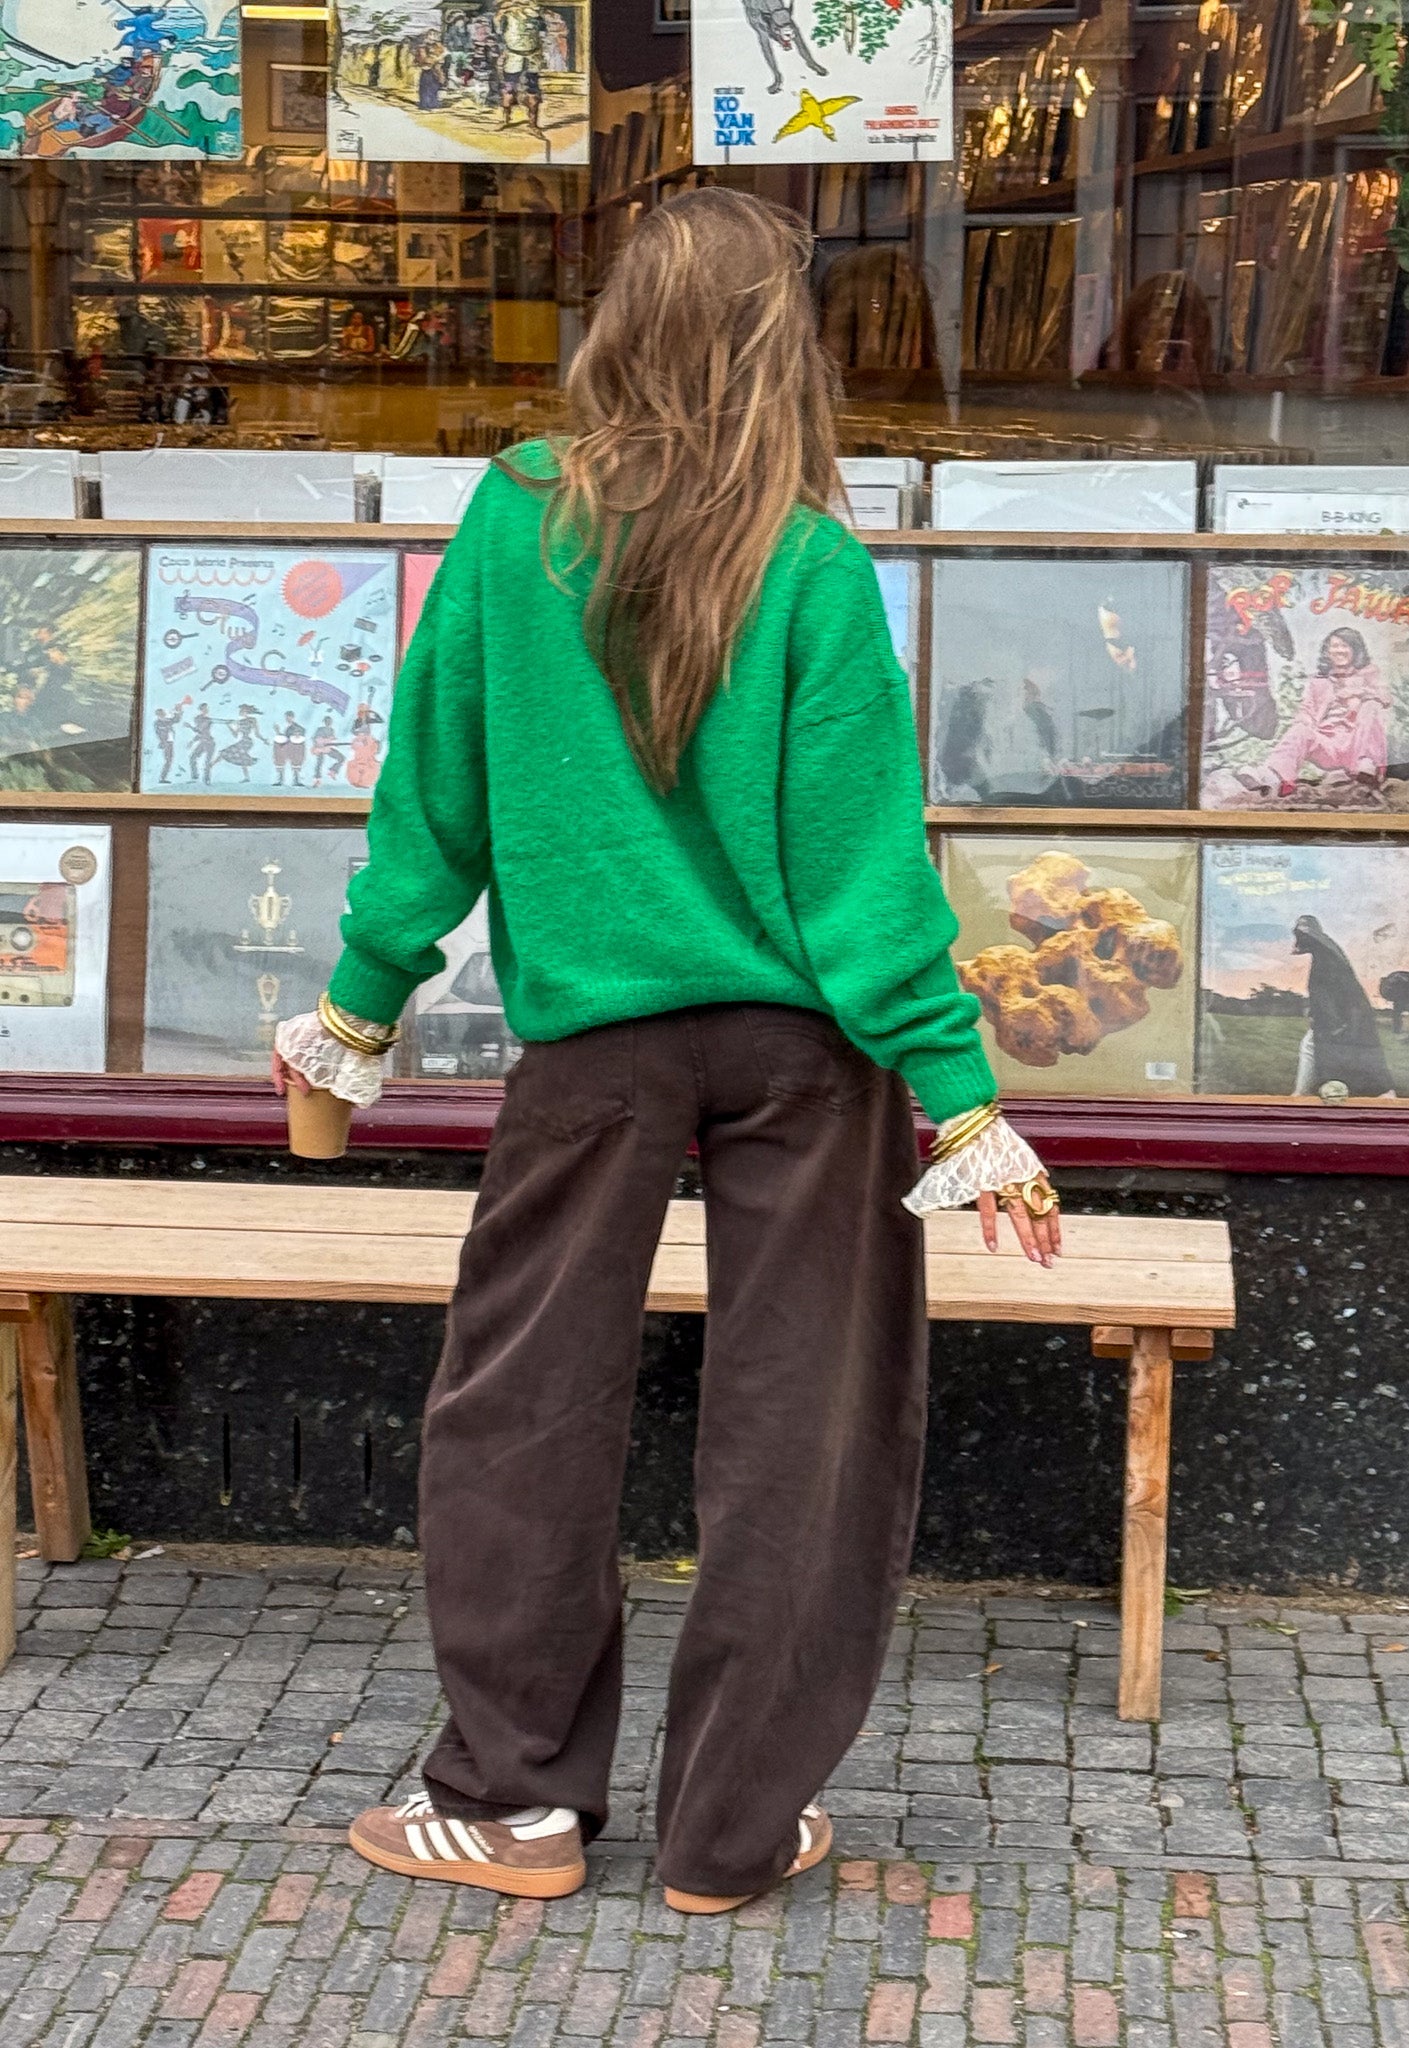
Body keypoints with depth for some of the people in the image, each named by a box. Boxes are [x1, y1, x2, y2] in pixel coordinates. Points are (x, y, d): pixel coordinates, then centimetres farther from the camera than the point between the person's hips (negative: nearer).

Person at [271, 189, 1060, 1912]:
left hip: (592, 1038, 1)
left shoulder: (514, 523, -4)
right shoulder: (815, 569, -10)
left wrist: (362, 999, 13)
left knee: (521, 1412, 13)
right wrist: (959, 1101, -7)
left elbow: (436, 786, 2)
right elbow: (864, 852, -11)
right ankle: (734, 1825, 17)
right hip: (800, 1041, -1)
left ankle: (512, 1794, 21)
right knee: (801, 1424, 10)